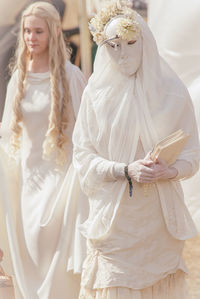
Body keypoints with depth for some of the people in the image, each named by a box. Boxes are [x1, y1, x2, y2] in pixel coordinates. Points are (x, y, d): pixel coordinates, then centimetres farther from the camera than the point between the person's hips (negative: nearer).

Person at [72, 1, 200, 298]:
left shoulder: (171, 90, 0)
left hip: (158, 215, 1)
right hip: (113, 215, -1)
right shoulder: (96, 92, -1)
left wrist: (170, 171, -16)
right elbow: (83, 156, -1)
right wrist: (126, 170, -16)